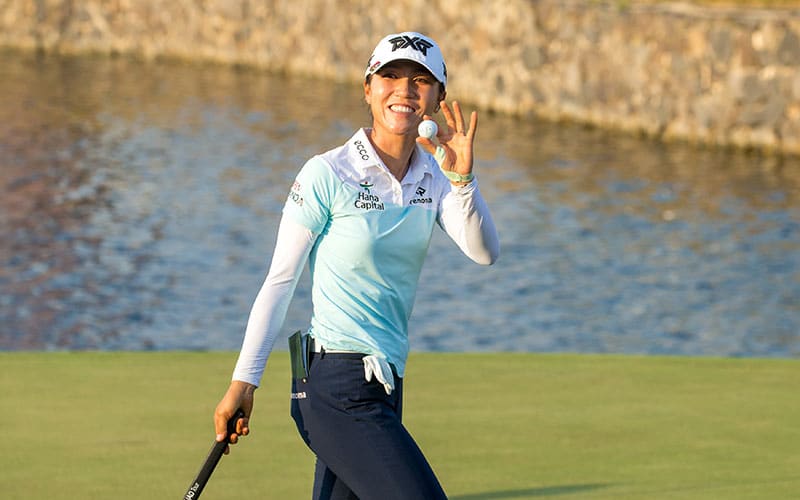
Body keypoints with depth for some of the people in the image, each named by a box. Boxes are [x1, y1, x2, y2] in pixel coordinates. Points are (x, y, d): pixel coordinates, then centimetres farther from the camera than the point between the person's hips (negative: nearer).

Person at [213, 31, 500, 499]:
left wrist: (462, 178, -23)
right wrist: (244, 381, -5)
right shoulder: (328, 175, -7)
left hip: (384, 385, 7)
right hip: (337, 385, -7)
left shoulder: (434, 178, 9)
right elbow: (280, 281, -4)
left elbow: (484, 252, -7)